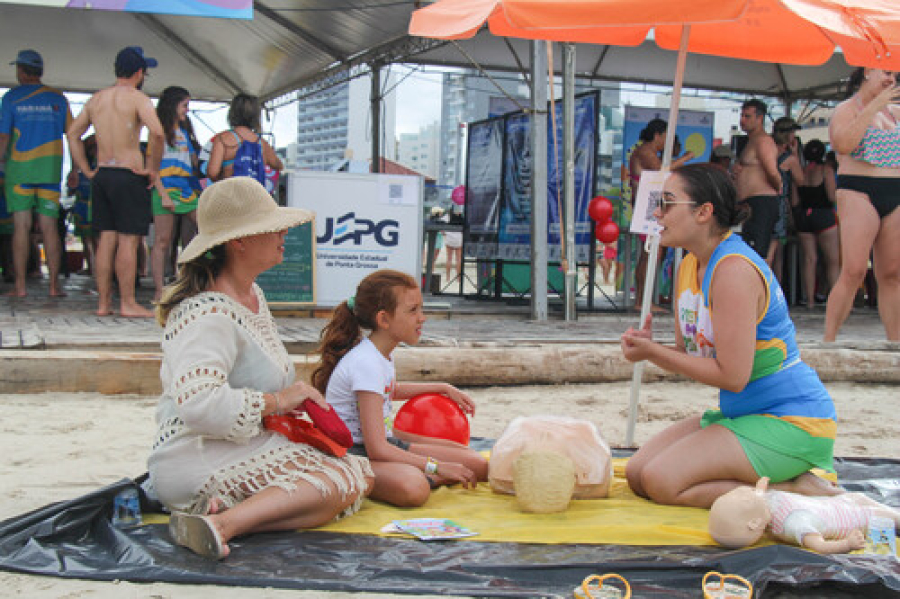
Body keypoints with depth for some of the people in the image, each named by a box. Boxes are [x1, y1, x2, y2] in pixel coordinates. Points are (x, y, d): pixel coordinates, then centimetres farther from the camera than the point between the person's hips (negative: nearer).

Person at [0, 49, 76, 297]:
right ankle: (54, 284, 0)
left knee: (21, 226, 0)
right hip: (50, 168, 2)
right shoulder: (58, 98, 7)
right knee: (49, 227, 4)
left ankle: (20, 285, -1)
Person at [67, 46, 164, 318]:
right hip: (129, 175, -7)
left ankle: (103, 302, 12)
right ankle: (128, 303, -2)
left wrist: (87, 171, 17)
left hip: (101, 175, 7)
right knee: (128, 240, -4)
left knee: (106, 238, 9)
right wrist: (153, 168, -13)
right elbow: (157, 132, -24)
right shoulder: (137, 98, -8)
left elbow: (72, 134, 18)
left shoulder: (96, 99, 13)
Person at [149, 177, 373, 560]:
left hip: (242, 451, 11)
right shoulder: (208, 314, -18)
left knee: (355, 474, -3)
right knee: (348, 479, -20)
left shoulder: (253, 295, 15)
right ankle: (222, 523, -31)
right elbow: (196, 402, -31)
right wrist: (275, 402, -19)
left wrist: (294, 399, 11)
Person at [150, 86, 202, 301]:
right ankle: (159, 291, -3)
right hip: (166, 190, -6)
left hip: (189, 190, 6)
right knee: (163, 241, -4)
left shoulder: (184, 132, 22)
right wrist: (163, 194, -13)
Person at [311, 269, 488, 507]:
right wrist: (437, 466, -24)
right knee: (413, 488, -41)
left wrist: (444, 388, 31)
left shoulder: (382, 352, 7)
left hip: (386, 442, 9)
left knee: (478, 465, -3)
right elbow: (376, 449, -28)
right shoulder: (366, 363, -22)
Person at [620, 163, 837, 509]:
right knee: (636, 474, 2)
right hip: (740, 414, 10)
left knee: (662, 482, -20)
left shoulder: (734, 270, -22)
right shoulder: (690, 266, 8)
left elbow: (732, 376, -24)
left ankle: (796, 491, -9)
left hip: (789, 424, -10)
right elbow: (688, 355, 13)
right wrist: (649, 348, -9)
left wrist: (653, 352, -17)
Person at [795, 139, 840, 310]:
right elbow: (832, 197, -12)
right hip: (824, 215, -4)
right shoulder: (826, 169, -7)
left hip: (802, 216, 4)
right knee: (833, 260, 2)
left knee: (809, 259, 5)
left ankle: (810, 300, 2)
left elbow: (795, 201, 3)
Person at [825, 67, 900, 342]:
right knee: (854, 271, -16)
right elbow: (844, 144, -19)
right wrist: (873, 107, -17)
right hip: (858, 193, -6)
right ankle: (828, 338, -11)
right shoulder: (847, 108, 1)